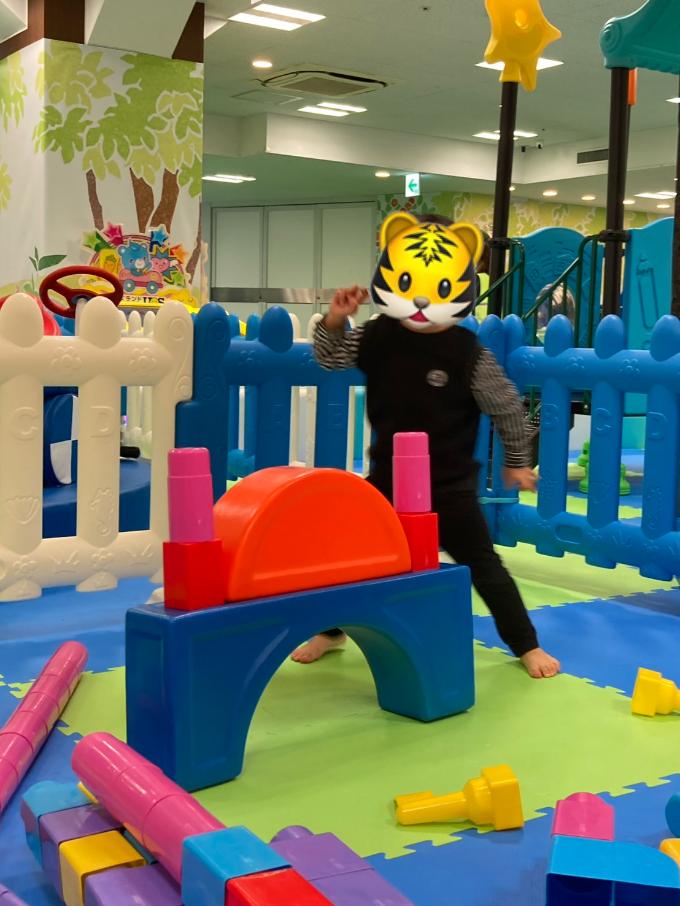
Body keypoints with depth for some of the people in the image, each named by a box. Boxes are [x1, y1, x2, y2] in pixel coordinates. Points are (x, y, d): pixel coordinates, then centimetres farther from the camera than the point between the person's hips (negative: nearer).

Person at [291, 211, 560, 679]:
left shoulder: (470, 353, -17)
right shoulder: (376, 336, -7)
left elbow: (506, 406, -5)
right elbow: (329, 359, 1)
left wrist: (517, 461, 5)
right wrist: (335, 321, -19)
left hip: (450, 484, -3)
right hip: (388, 477, 4)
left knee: (483, 565, 4)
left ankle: (528, 645, 20)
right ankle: (330, 631, 36)